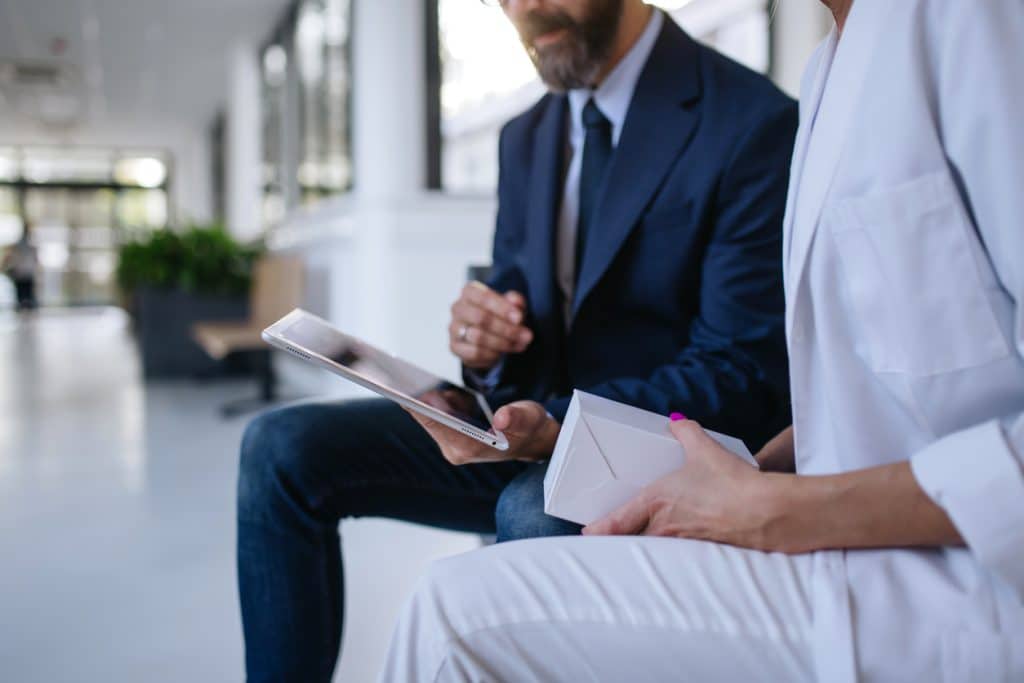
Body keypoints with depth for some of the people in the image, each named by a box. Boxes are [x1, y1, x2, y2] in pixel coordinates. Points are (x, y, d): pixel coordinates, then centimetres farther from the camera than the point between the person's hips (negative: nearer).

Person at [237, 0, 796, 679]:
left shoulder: (754, 123, -12)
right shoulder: (526, 137, 10)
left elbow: (742, 377, -16)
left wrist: (563, 421, -30)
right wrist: (482, 335, -11)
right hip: (532, 421, 6)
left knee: (537, 509, -38)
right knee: (284, 447, -9)